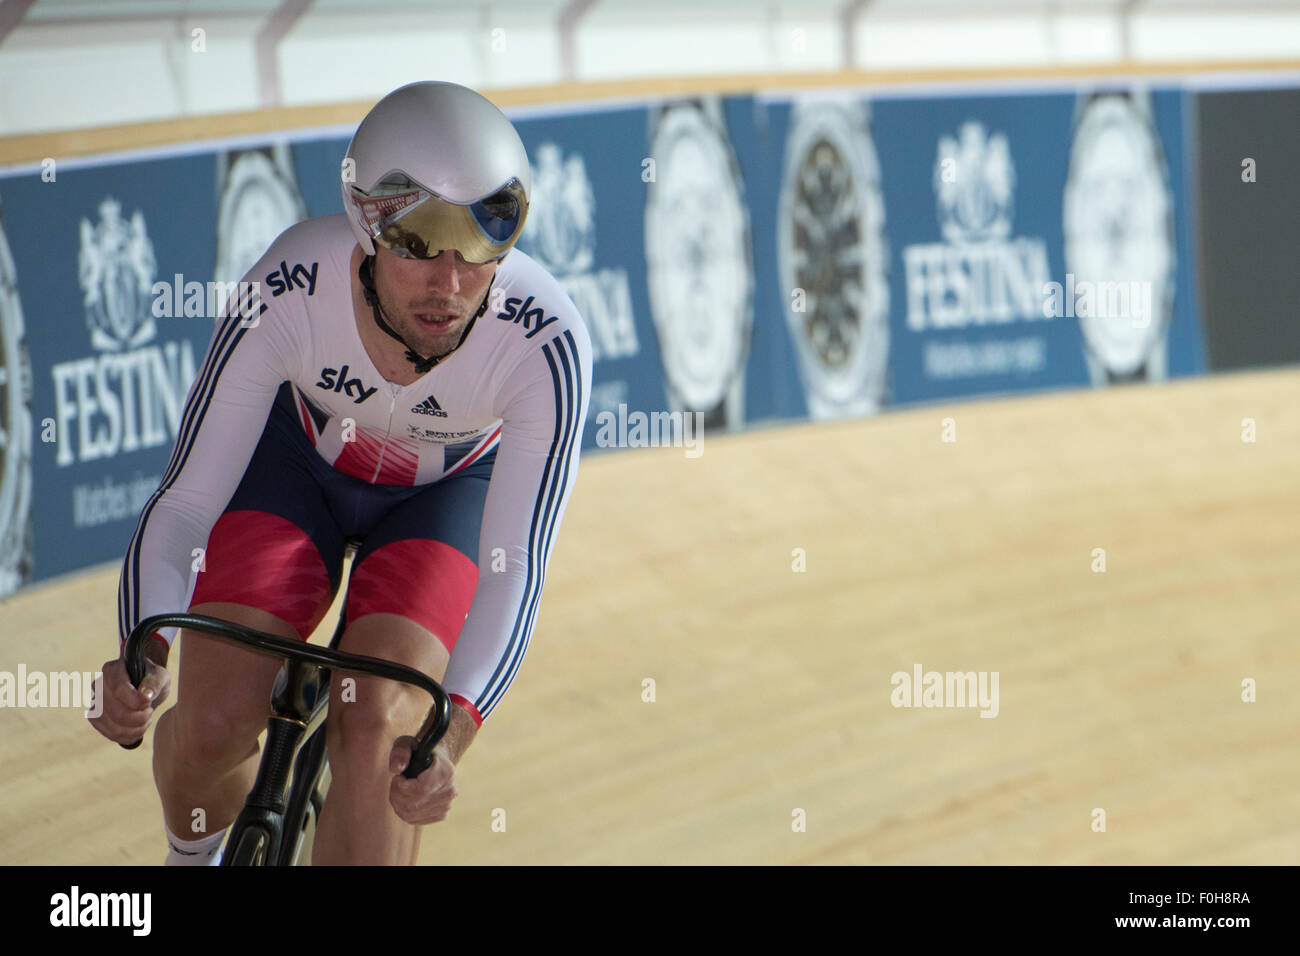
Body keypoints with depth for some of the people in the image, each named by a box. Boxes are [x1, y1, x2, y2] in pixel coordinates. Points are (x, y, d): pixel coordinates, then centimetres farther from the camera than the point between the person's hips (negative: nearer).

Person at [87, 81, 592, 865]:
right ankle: (196, 853, 19)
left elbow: (517, 567, -35)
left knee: (375, 732, -24)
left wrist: (452, 731, -51)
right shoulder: (287, 294, -35)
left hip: (447, 490, 0)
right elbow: (184, 502, -30)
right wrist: (142, 653, -48)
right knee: (212, 724, -16)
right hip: (298, 458, 1)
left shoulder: (547, 345, -36)